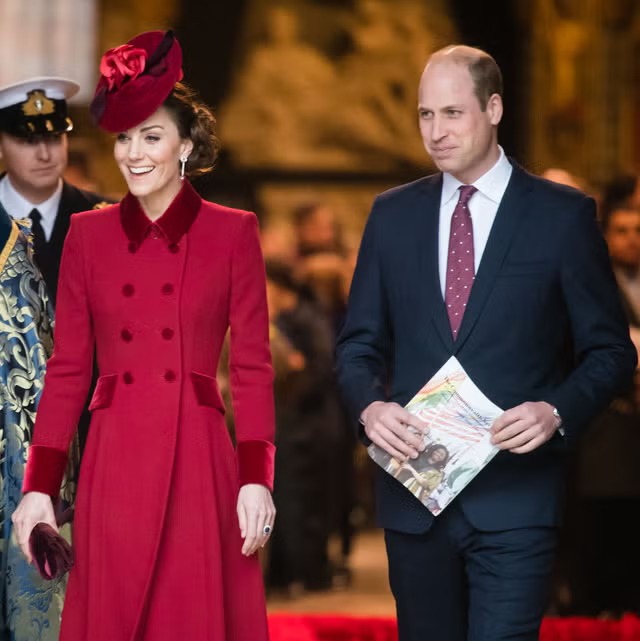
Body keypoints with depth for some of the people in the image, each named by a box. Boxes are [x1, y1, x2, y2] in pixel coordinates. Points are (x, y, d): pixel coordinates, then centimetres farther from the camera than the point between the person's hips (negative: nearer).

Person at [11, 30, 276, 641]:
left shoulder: (233, 232, 3)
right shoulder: (88, 234, 8)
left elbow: (253, 367, 1)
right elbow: (66, 368, 7)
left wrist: (256, 478, -8)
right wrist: (38, 486, 1)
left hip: (199, 466, -2)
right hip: (112, 469, 2)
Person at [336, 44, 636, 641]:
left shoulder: (563, 215, 0)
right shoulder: (393, 214, 10)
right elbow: (360, 342, 13)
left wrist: (558, 411, -16)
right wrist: (370, 406, -9)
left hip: (513, 499, -4)